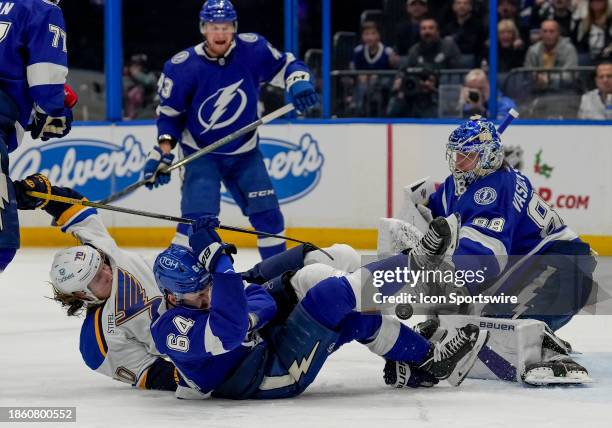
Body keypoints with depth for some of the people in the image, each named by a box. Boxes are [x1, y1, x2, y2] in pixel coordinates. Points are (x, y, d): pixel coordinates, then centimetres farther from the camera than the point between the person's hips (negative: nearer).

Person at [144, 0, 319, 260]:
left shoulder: (252, 49, -13)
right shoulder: (183, 67, -18)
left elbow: (285, 65, 2)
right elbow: (169, 112, -7)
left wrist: (298, 82, -19)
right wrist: (163, 151, -17)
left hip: (245, 152, 3)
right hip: (201, 153, -3)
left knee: (267, 212, 3)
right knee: (199, 214, -20)